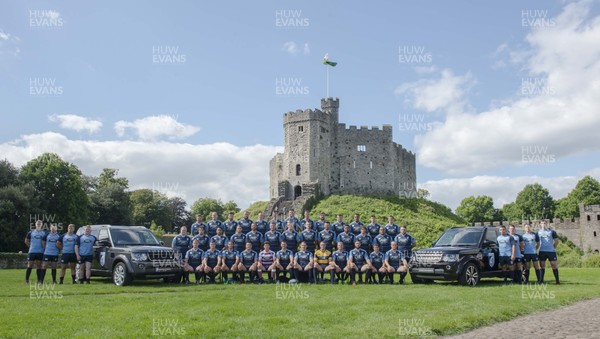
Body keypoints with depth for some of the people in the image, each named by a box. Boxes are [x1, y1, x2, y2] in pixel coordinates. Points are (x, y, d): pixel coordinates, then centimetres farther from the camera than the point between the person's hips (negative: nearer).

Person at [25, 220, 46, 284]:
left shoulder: (44, 233, 6)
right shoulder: (31, 232, 6)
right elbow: (26, 241, 15)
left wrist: (43, 247, 0)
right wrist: (31, 246, 9)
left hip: (40, 252, 0)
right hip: (31, 252, 0)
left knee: (39, 266, 3)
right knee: (30, 265, 1)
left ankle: (39, 280, 5)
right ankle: (26, 280, 8)